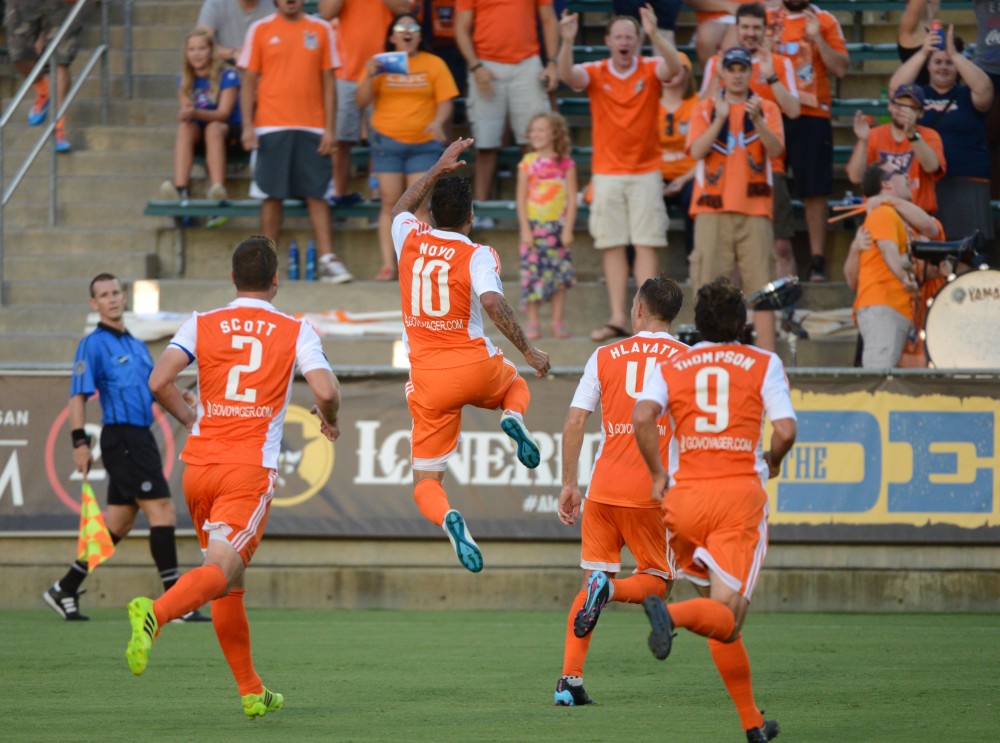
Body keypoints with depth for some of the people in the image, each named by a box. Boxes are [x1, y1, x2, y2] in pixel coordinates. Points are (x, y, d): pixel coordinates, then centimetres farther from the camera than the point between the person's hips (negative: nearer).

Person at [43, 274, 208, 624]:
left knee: (118, 522, 10)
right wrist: (80, 442, -18)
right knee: (162, 510, -12)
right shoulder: (93, 345, -6)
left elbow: (153, 390, 26)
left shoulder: (137, 346, 18)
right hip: (121, 437, -9)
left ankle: (65, 590, 18)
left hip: (140, 438, 9)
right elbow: (78, 395, -10)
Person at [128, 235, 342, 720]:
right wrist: (329, 421, 14)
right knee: (223, 568, -15)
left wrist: (189, 418, 14)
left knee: (229, 584, 14)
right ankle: (153, 613, -44)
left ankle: (251, 692, 19)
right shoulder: (295, 331, 3)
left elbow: (158, 383, -5)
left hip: (199, 464, 4)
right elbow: (325, 392, -9)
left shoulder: (201, 325, 7)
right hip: (251, 470, -4)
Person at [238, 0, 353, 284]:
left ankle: (327, 260, -5)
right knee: (273, 195, 0)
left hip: (311, 127, 1)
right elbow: (249, 81, 5)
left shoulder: (321, 31, 8)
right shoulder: (260, 30, 6)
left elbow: (328, 82, 8)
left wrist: (329, 129, 1)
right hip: (272, 127, -1)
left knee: (316, 194, -3)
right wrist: (248, 126, -4)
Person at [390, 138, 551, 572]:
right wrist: (526, 351, -18)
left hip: (429, 376, 1)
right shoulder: (477, 256, -7)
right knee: (517, 385, 36)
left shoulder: (410, 239, 4)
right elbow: (492, 302, -25)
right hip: (476, 366, -1)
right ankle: (514, 419, 1)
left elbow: (400, 209, 28)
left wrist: (438, 170, 33)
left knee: (425, 484, 5)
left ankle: (447, 519, -30)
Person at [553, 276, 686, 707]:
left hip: (604, 487, 2)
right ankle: (611, 590, -21)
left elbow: (574, 421, 2)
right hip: (654, 491, -2)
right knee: (658, 581, 13)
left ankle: (570, 679, 0)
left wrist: (569, 484, 7)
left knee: (593, 579, 11)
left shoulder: (606, 356, 6)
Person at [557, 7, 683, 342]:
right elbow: (567, 75, -18)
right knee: (612, 246, 2)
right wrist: (567, 41, -36)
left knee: (646, 244, -3)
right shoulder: (595, 73, 1)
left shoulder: (650, 69, -2)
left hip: (646, 171, -1)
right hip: (607, 173, 1)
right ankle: (617, 319, 5)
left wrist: (655, 35, -39)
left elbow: (674, 67, -22)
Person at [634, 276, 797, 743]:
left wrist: (658, 475, 3)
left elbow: (642, 417, -8)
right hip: (740, 492, -3)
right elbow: (785, 430, -5)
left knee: (720, 613, 17)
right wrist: (771, 461, 16)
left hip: (685, 496, 3)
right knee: (725, 616, -10)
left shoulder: (670, 367, 11)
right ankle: (672, 614, -44)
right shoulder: (764, 364, 7)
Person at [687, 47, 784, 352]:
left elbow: (776, 149, -5)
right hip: (713, 208, 0)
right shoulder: (705, 109, 11)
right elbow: (697, 151, -2)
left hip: (754, 210, 0)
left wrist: (757, 120, -20)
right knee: (709, 285, -4)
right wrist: (720, 119, -13)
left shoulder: (767, 109, 11)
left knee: (760, 286, -6)